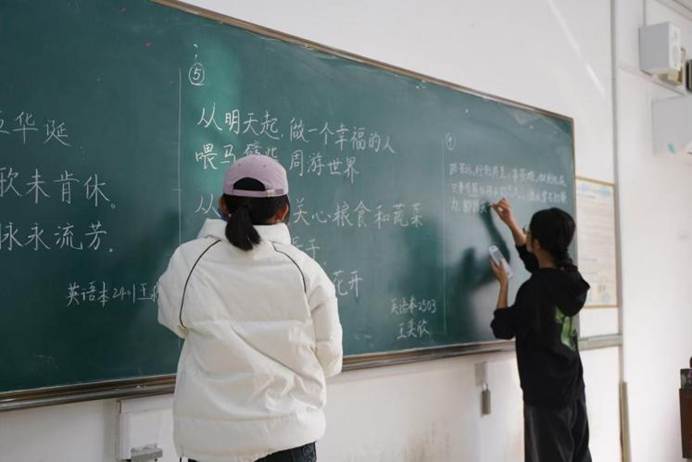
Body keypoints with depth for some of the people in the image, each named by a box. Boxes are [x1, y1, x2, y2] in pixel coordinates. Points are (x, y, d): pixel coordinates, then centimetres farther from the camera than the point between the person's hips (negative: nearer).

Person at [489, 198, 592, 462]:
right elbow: (537, 261, 22)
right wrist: (511, 224, 24)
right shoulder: (570, 277, 1)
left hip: (545, 393, -8)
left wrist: (504, 283, -2)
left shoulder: (534, 289, -22)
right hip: (573, 389, 8)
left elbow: (502, 329, -10)